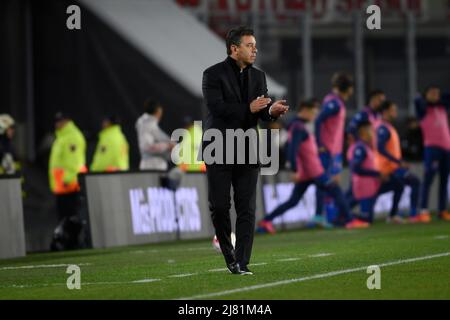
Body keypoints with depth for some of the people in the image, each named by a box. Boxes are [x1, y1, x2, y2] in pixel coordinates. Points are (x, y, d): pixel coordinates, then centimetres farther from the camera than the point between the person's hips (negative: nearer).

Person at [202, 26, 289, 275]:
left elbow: (262, 112, 4)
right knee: (219, 206, -1)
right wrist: (248, 108, -27)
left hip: (247, 150, 4)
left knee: (247, 208, -4)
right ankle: (228, 252, 21)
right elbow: (216, 107, -18)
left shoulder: (258, 76, 10)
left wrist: (273, 111, -19)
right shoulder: (214, 74, -6)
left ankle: (242, 263, -4)